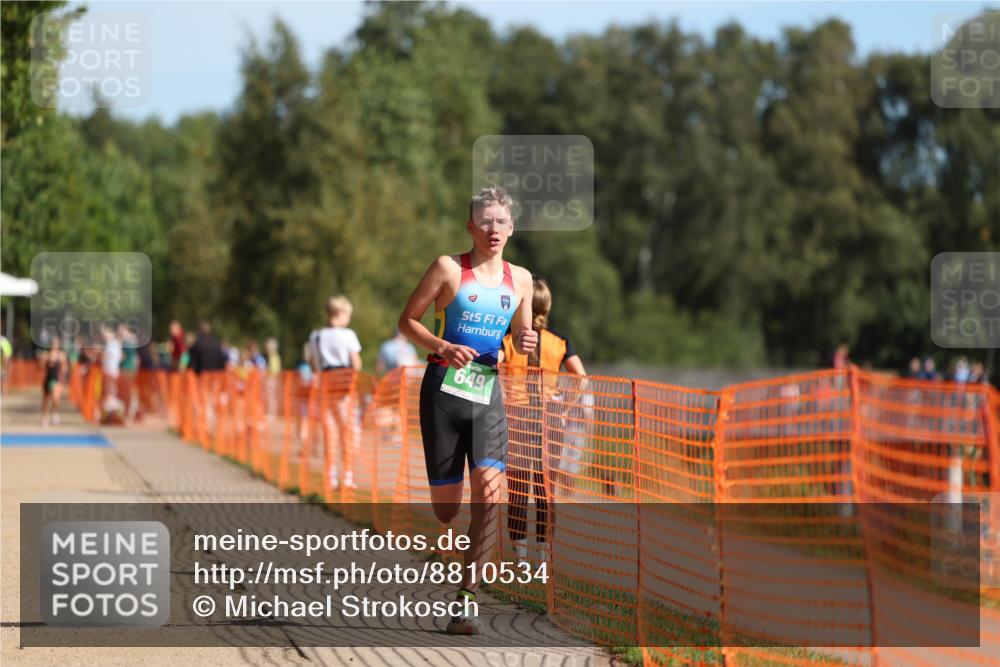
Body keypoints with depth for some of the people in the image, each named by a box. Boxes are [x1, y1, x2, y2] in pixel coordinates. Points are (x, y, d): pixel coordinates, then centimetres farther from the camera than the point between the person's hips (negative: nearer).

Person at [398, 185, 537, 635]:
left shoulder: (520, 279, 11)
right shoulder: (449, 268, -2)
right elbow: (407, 320, 0)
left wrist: (526, 345, -3)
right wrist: (442, 347, -16)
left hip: (488, 395, 3)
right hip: (444, 391, -3)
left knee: (490, 489, -17)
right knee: (445, 508, -2)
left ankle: (466, 599, -13)